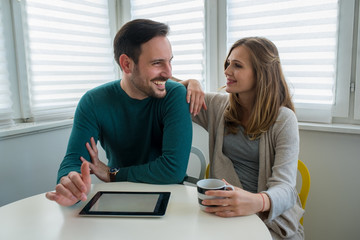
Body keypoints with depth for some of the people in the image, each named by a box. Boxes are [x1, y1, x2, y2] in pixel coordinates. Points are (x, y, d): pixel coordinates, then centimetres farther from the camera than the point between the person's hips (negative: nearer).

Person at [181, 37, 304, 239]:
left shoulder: (284, 119, -7)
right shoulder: (217, 105, 5)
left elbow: (284, 187, -15)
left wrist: (257, 202, -37)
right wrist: (190, 84, -6)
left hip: (271, 218, -3)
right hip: (224, 212, 3)